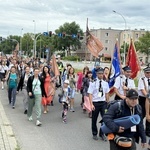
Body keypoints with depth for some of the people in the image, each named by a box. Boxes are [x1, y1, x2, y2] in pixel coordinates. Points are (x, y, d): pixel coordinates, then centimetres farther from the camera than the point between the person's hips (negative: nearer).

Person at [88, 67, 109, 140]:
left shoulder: (105, 83, 2)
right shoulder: (93, 83, -10)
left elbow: (107, 94, 10)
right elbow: (90, 94, -12)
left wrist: (107, 103, 12)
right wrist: (91, 104, -18)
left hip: (103, 102, 3)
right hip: (95, 103, -3)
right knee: (94, 119, 11)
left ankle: (102, 133, 19)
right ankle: (94, 134, 31)